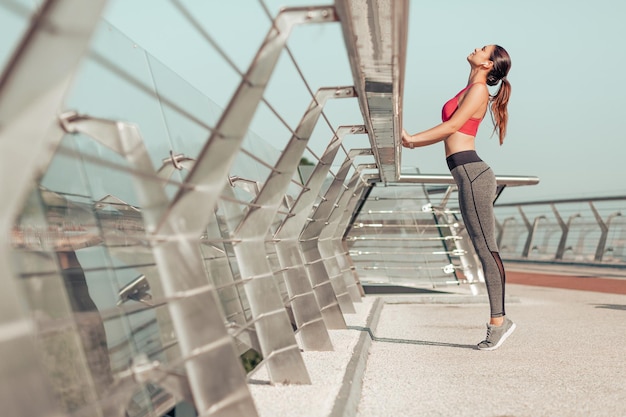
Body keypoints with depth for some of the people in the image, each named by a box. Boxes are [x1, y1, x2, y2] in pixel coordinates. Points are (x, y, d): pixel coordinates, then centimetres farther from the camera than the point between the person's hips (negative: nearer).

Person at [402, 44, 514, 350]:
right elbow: (449, 131, 24)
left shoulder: (479, 89, -4)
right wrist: (413, 142, 19)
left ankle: (499, 320, -1)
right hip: (469, 176, 9)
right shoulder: (471, 90, 23)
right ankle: (498, 321, 13)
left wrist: (413, 138, -5)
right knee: (484, 249, 8)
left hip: (472, 175, -9)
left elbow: (452, 126, -11)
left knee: (486, 249, -8)